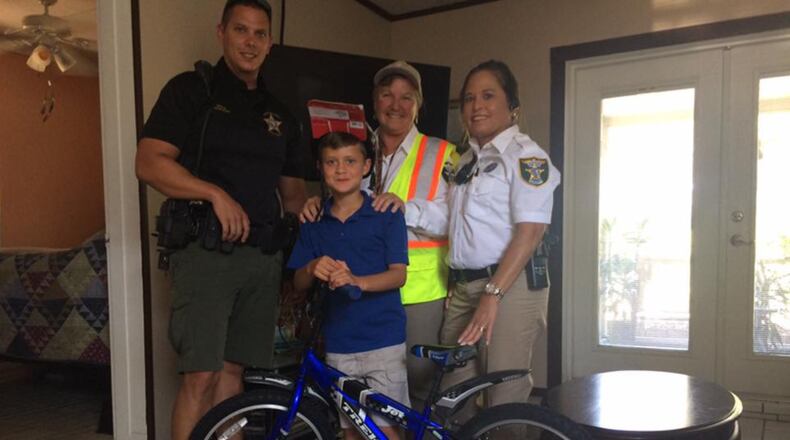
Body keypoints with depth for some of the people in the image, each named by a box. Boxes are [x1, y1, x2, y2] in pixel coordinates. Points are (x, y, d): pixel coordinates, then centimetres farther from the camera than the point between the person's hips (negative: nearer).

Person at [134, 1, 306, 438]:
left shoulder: (280, 115, 18)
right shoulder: (192, 89, 3)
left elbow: (292, 189, 22)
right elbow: (148, 162, -8)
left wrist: (303, 211, 0)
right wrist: (215, 193, -18)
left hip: (263, 255, 5)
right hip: (206, 249, -5)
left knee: (232, 370, 9)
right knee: (201, 375, -8)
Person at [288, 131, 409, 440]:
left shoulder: (386, 214, -2)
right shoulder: (314, 222, 8)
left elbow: (398, 275, -8)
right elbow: (298, 284, 7)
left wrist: (357, 281, -26)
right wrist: (312, 269, -16)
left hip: (383, 339, -3)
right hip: (338, 342, 3)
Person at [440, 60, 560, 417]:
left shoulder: (525, 155, -6)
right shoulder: (467, 160, 19)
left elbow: (529, 231, -16)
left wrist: (492, 295, -21)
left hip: (509, 287, -7)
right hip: (463, 287, 7)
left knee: (505, 402, -2)